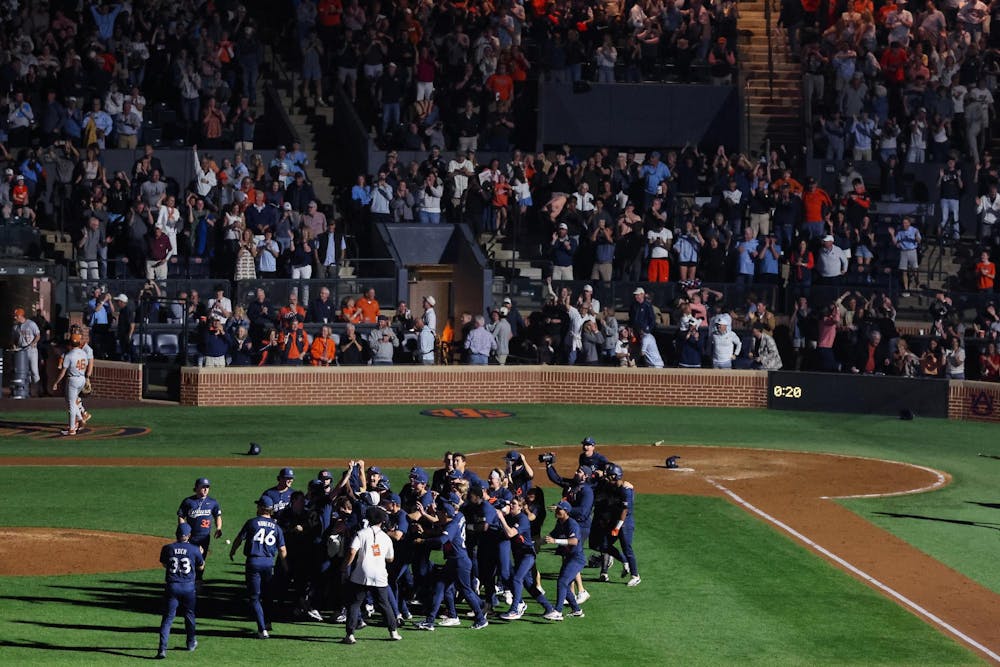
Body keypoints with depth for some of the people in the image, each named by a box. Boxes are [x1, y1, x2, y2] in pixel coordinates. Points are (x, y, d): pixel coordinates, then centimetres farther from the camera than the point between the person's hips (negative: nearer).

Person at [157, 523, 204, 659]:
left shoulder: (167, 548, -2)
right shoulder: (194, 550, -5)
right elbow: (201, 567, 11)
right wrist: (200, 554, 28)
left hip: (172, 586, 0)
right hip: (188, 587, 0)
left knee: (168, 617, -1)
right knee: (189, 615, 21)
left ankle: (162, 649, -14)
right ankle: (191, 643, 38)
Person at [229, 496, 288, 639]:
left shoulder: (252, 523, -2)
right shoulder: (276, 527, 7)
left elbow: (239, 539, 3)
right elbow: (282, 550, 9)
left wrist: (232, 551, 23)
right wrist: (285, 567, 25)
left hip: (254, 562, -3)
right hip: (269, 563, 3)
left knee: (254, 598, 0)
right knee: (267, 595, 23)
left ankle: (262, 629, -10)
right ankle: (267, 622, 33)